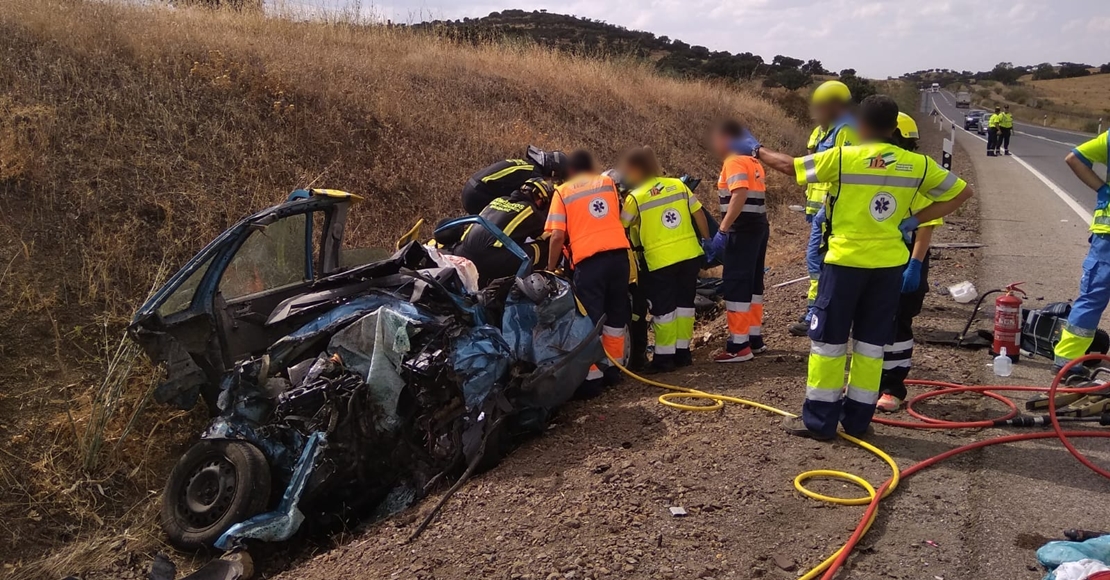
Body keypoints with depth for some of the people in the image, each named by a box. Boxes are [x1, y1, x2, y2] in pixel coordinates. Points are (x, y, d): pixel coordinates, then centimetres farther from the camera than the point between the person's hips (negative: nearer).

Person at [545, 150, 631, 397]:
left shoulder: (562, 192, 5)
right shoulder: (607, 182, 15)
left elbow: (557, 237, -4)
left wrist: (551, 268, 7)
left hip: (589, 259, -4)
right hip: (618, 253, 4)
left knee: (590, 320, 1)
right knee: (616, 315, 18)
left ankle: (592, 378, -1)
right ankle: (613, 369, 28)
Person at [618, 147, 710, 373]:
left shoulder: (635, 197, -7)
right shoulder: (678, 184, 4)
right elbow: (699, 215, 7)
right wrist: (708, 241, 18)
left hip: (660, 259, -4)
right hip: (690, 253, 5)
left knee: (663, 309, 5)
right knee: (685, 303, 15)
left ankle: (664, 356, 11)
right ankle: (683, 352, 23)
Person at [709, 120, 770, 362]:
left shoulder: (734, 161, -11)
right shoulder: (752, 161, 17)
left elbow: (740, 194, -25)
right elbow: (756, 196, 16)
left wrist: (723, 229, -28)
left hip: (742, 230, -10)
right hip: (758, 227, 10)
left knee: (735, 284, -7)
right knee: (752, 282, 15)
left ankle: (739, 346, -6)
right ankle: (755, 338, 22)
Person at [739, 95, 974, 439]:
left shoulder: (843, 157, -12)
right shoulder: (917, 164, 1)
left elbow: (790, 167, -2)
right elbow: (961, 192, 10)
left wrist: (757, 151, 14)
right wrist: (915, 221, 6)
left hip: (846, 260, -4)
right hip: (890, 263, 4)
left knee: (828, 339, 5)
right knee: (871, 342, 12)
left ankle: (819, 420, 9)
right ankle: (858, 419, 19)